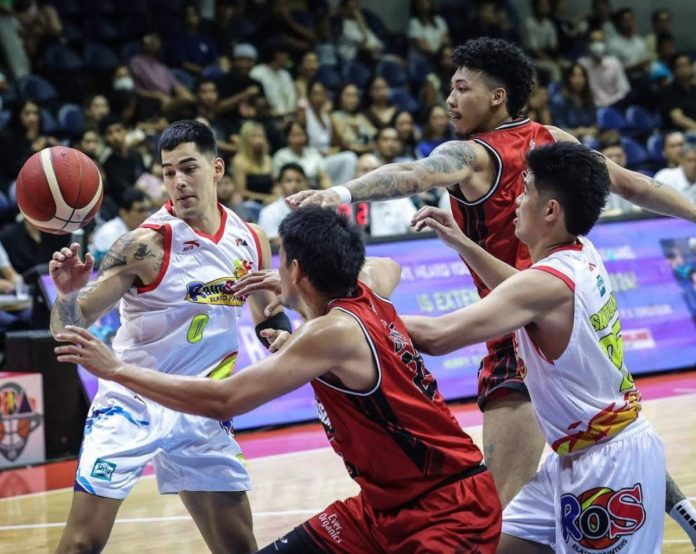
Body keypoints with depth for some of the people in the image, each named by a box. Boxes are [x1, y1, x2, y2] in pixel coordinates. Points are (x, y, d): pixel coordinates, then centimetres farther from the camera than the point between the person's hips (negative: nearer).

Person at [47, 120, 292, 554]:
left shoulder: (251, 241, 0)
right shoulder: (147, 245, -17)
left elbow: (268, 314, 17)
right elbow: (68, 329, -19)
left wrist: (283, 336, -5)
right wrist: (68, 293, -41)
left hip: (202, 412, 5)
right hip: (131, 403, -5)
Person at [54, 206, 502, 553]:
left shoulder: (334, 332, -22)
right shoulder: (368, 290, 3)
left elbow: (222, 401, -24)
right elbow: (388, 266, 32)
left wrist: (116, 370, -15)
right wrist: (290, 287, 27)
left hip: (451, 511, -10)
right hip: (388, 504, 10)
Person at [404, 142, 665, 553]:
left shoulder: (550, 281, -24)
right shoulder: (582, 256, 2)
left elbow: (436, 336, -31)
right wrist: (462, 244, 16)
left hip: (609, 465, -9)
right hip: (581, 459, 9)